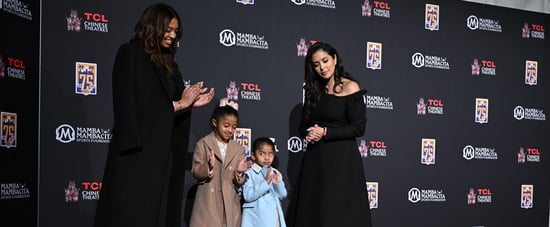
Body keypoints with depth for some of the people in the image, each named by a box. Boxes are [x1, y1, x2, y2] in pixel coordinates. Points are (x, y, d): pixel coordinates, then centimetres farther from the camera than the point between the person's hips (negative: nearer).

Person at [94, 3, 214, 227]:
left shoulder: (167, 63, 15)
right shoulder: (131, 54, -5)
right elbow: (133, 104, -13)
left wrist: (191, 104, -1)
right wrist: (178, 104, -8)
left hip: (162, 150, 7)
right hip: (137, 150, -7)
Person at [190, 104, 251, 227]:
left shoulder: (238, 149, 9)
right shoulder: (203, 144, 1)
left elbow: (239, 182, 8)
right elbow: (195, 172, -2)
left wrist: (239, 172, -14)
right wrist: (209, 166, -20)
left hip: (230, 205, 3)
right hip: (208, 202, -3)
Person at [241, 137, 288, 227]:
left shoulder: (276, 173, 11)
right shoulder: (249, 173, -7)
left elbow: (283, 195, 9)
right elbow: (248, 196, -16)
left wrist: (278, 183, -10)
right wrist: (265, 182, -21)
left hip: (274, 219, 6)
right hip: (256, 219, -5)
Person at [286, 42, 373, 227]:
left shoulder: (350, 87, -4)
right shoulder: (314, 90, 13)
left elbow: (358, 128, -10)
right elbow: (304, 124, 16)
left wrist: (325, 133, -13)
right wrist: (310, 133, -6)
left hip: (341, 158, -6)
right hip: (314, 159, 6)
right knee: (310, 212, 6)